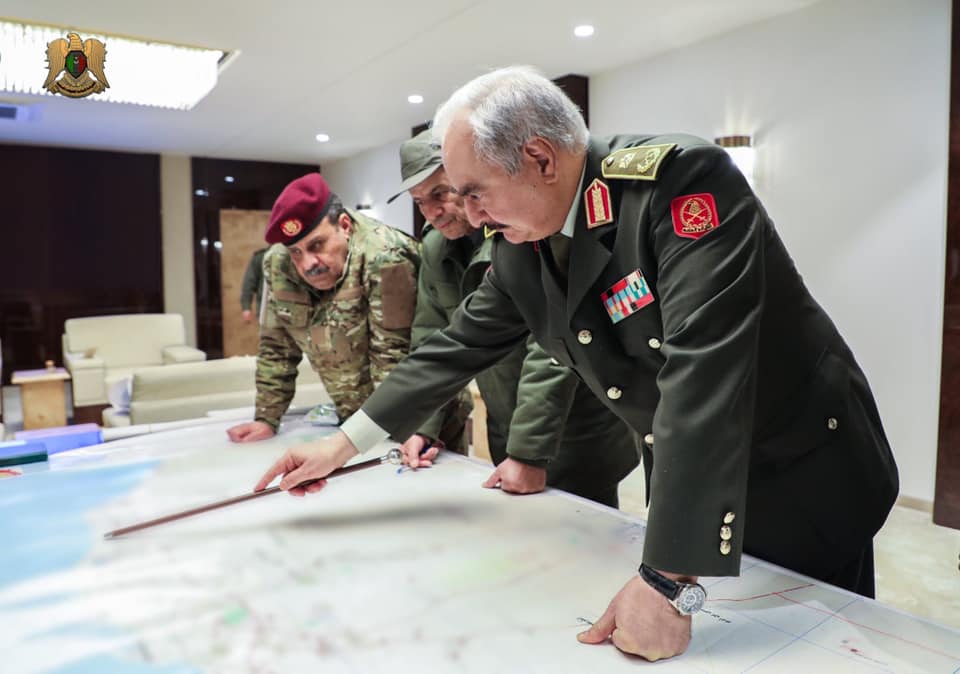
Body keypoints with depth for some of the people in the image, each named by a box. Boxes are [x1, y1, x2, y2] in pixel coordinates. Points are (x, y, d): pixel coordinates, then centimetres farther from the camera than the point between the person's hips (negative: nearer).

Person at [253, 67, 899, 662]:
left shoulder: (681, 177, -28)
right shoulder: (520, 244, -7)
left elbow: (702, 370, -36)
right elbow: (459, 345, 2)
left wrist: (667, 581, -35)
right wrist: (341, 445, 2)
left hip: (804, 480, -4)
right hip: (685, 487, 5)